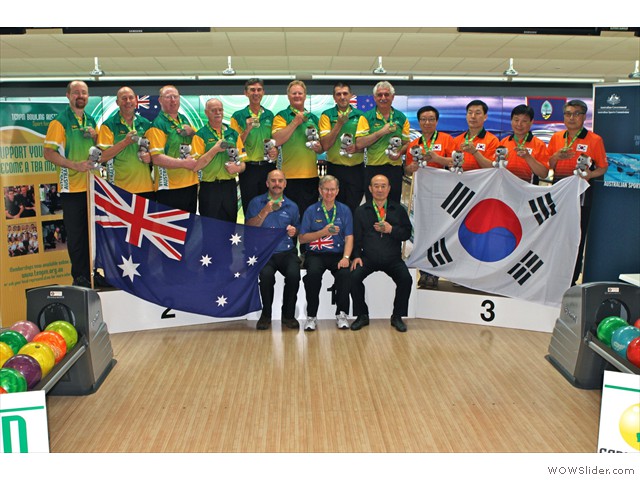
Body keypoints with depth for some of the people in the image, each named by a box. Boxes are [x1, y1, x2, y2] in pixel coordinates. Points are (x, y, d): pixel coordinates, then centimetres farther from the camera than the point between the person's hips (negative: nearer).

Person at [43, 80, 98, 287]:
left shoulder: (91, 121, 13)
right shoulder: (59, 122, -6)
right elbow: (49, 153, -11)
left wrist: (95, 137, 1)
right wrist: (75, 165, -23)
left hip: (92, 185, 6)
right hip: (72, 187, -6)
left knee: (91, 232, 12)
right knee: (76, 236, 1)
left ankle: (89, 274, 25)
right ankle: (79, 278, 12)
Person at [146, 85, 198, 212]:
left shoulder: (184, 119, 13)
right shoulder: (157, 125, -10)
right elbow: (157, 158, -18)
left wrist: (192, 132, 4)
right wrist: (184, 163, -21)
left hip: (191, 183, 7)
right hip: (169, 188, -7)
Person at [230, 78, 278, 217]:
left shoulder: (270, 115, 10)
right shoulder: (238, 116, 0)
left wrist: (275, 151, -5)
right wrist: (247, 130, -17)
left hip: (268, 167, 3)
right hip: (249, 168, -3)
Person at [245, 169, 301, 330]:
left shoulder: (292, 206, 14)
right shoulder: (256, 202, 8)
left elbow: (298, 231, 23)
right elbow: (249, 228, -2)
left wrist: (294, 231, -1)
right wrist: (266, 211, -12)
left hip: (286, 252, 2)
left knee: (294, 274, -29)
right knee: (266, 274, -33)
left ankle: (288, 314, -4)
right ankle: (266, 314, -6)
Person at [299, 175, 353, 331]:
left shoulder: (344, 210, 9)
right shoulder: (311, 211, 7)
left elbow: (349, 237, 3)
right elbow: (302, 239, 3)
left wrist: (346, 257, -14)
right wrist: (323, 232, -9)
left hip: (338, 254, 1)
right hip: (315, 254, 0)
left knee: (345, 273, -30)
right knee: (313, 273, -32)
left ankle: (341, 314, -10)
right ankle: (311, 316, -15)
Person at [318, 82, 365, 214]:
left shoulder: (360, 115, 5)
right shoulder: (327, 115, -1)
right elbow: (325, 145, -10)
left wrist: (356, 148, -14)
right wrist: (339, 123, -16)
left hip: (356, 168, 1)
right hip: (335, 167, -1)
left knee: (353, 207, 5)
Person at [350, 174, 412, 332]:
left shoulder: (398, 209, 12)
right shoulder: (361, 210, 11)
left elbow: (407, 233, 6)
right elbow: (357, 236, 6)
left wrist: (391, 230, -11)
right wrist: (357, 256, -8)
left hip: (393, 259, 0)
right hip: (368, 258, 0)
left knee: (406, 279, -24)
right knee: (354, 276, -26)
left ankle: (397, 316, -3)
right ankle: (362, 316, -5)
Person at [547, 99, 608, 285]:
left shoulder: (595, 140, -1)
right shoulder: (556, 138, 10)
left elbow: (603, 168, 1)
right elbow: (546, 166, 12)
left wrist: (589, 175, -19)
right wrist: (556, 156, -8)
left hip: (581, 191, -3)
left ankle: (571, 280, 12)